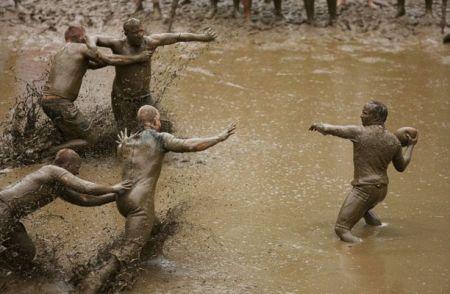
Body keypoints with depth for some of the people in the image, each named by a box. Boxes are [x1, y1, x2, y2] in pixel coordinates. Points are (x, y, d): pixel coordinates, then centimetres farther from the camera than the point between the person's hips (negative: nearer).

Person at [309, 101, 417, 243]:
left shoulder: (360, 132, -13)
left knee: (341, 229, -10)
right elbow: (401, 167, 16)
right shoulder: (393, 140, 3)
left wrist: (318, 126, 14)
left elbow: (331, 129, -8)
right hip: (382, 189, 8)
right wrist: (410, 146, 29)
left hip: (364, 189, -8)